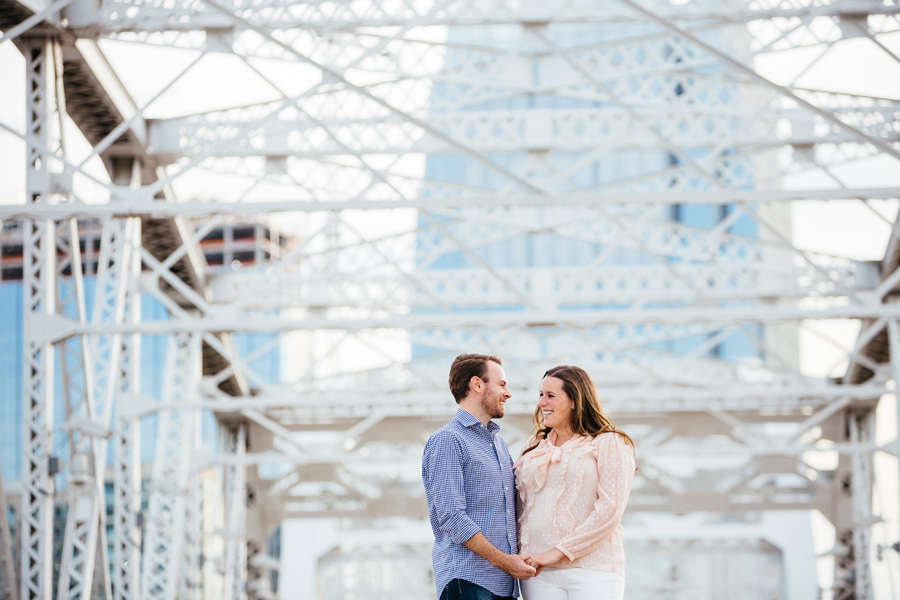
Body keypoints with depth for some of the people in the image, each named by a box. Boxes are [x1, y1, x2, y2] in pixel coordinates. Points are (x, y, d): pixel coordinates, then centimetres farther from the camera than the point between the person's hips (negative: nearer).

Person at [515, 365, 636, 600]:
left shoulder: (609, 444, 2)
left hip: (592, 571, -4)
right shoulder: (534, 446, 19)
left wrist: (560, 550, -13)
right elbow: (522, 506, 20)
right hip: (539, 575, 4)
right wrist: (521, 551, 3)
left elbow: (610, 510, -8)